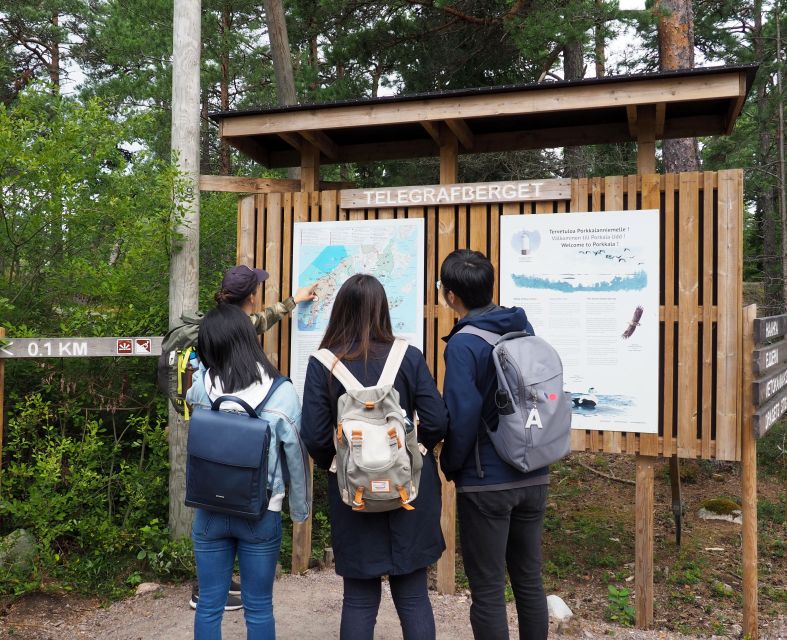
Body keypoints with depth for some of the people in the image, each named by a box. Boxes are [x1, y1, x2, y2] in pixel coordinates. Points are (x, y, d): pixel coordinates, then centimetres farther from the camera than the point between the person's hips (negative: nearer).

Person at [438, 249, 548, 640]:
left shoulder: (463, 344, -16)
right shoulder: (525, 330, 4)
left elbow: (461, 417, -19)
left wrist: (450, 466, -3)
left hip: (486, 483, -6)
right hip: (534, 477, 7)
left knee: (488, 590, 6)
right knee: (529, 579, 18)